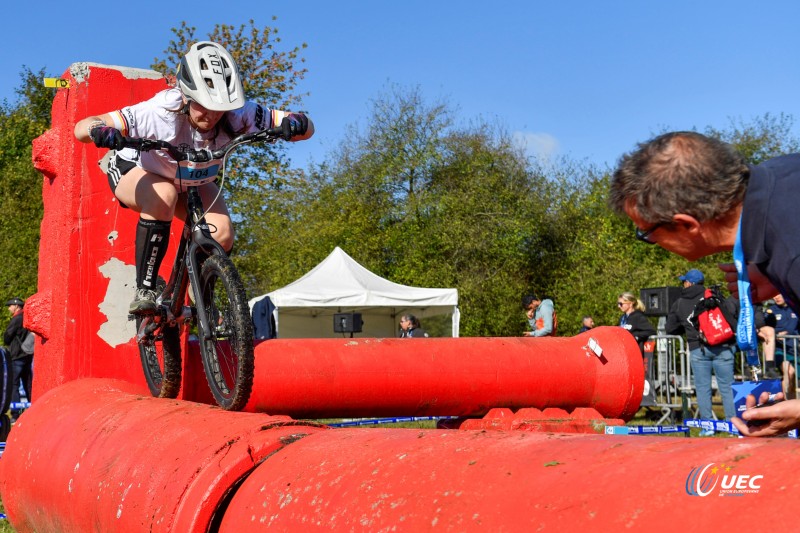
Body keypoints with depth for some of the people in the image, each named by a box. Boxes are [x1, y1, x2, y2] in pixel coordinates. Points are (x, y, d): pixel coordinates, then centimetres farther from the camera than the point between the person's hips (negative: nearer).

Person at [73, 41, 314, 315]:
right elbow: (81, 128, -40)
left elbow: (307, 128, -28)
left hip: (193, 182, 4)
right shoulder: (159, 113, -39)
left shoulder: (237, 114, -31)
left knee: (221, 234, -22)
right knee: (163, 196, -38)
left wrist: (294, 123, -51)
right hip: (136, 172, -3)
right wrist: (101, 131, -63)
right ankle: (144, 291, -26)